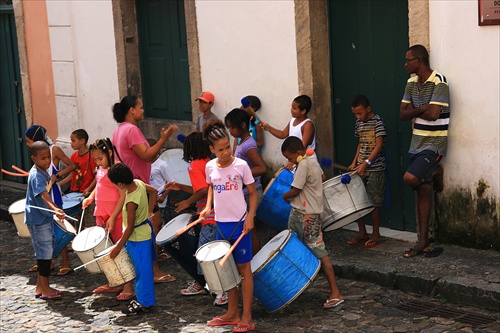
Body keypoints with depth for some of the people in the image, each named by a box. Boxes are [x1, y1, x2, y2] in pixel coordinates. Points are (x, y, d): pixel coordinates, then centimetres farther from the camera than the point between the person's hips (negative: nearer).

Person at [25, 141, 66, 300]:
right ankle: (45, 289, 3)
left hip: (45, 217, 10)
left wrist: (54, 210, 27)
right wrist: (55, 209, -52)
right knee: (45, 253, -5)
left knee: (44, 252, 16)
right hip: (37, 219, -10)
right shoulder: (36, 176, -23)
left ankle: (40, 287, 25)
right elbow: (44, 196, -37)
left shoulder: (43, 172, 8)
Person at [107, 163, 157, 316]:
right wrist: (149, 211, 13)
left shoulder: (131, 201, -31)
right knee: (141, 269, 20)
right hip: (145, 232, 9)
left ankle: (143, 303, 17)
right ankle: (142, 297, 33)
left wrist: (118, 247, -14)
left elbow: (130, 227, -23)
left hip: (137, 238, -9)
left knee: (142, 270, 4)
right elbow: (153, 191, 11)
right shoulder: (138, 183, -9)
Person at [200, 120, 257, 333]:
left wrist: (250, 217, -14)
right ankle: (232, 313, 25)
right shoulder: (210, 167, 0)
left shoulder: (241, 165, -12)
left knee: (243, 268, 2)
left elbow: (253, 193, -4)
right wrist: (208, 206, 4)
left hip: (240, 222, -4)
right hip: (221, 223, 4)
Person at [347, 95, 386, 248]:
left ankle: (376, 235, 10)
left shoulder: (377, 122, -12)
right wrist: (354, 162, 8)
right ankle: (362, 233, 20)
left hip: (375, 168, -7)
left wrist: (365, 163, -24)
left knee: (373, 203, -2)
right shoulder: (359, 123, 11)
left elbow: (379, 145, -17)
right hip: (360, 168, 7)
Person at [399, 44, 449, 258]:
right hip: (417, 142, 7)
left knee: (410, 178, -27)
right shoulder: (412, 83, 9)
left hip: (434, 144, -7)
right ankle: (423, 242, 11)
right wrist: (421, 109, -13)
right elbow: (402, 114, 5)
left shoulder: (439, 83, -15)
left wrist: (414, 110, -7)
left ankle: (435, 173, 5)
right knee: (422, 192, 7)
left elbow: (433, 114, -24)